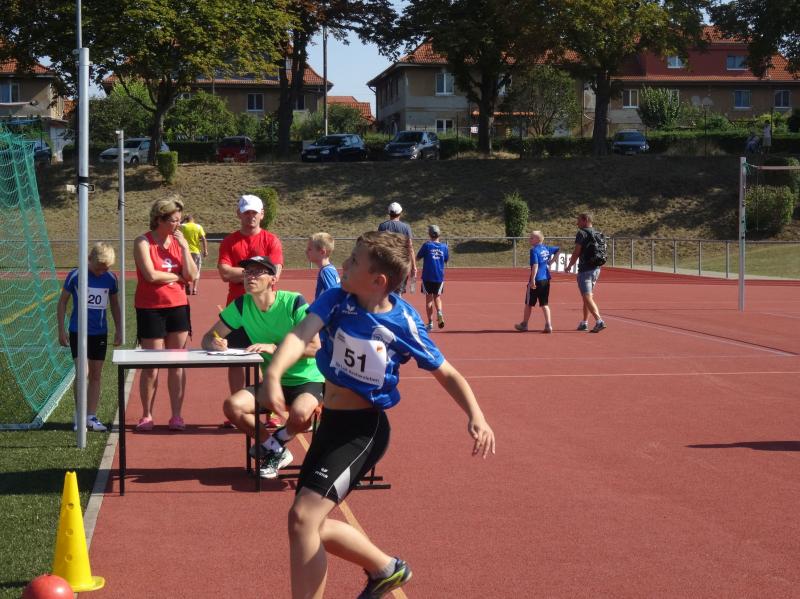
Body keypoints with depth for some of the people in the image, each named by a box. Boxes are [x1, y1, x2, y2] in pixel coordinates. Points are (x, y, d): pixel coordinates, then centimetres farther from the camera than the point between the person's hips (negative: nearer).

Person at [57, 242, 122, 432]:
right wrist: (61, 329, -2)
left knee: (96, 375, 7)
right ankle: (79, 416, -1)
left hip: (100, 333, 3)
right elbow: (62, 302, 0)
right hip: (78, 331, -3)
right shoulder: (75, 275, -9)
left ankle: (91, 416, 14)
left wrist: (118, 329, 13)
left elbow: (114, 304, 14)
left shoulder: (111, 278, 0)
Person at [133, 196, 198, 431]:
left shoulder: (178, 241, 8)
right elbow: (151, 274, -18)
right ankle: (146, 416, 12)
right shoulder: (143, 242, -6)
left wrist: (184, 247, -8)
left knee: (177, 365, 4)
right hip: (150, 309, -4)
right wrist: (177, 276, -6)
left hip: (177, 307, 4)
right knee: (151, 366, 0)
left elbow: (191, 275, -1)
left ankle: (177, 415, 10)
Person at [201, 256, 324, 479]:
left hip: (308, 379, -5)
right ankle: (277, 452, 1)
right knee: (232, 406, -21)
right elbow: (208, 339, 3)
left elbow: (314, 347, -20)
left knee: (300, 414, -36)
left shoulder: (294, 302, -16)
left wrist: (274, 347, -30)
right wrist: (216, 344, -22)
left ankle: (271, 446, 1)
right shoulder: (241, 305, -3)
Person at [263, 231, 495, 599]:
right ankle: (386, 569, 39)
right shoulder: (336, 301, -7)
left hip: (363, 431, -6)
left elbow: (447, 374, -3)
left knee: (303, 516, -20)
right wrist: (274, 373, -45)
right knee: (311, 525, 15)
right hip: (329, 424, 6)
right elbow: (301, 335, -24)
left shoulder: (403, 323, -14)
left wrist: (476, 416, -20)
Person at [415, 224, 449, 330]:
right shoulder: (444, 247, 0)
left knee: (429, 298, 6)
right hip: (440, 277, 2)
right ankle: (439, 313, -12)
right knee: (437, 297, 17)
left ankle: (430, 323, 3)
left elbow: (418, 258, 1)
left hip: (427, 277, -2)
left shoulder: (426, 245, -8)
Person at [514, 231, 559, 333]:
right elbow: (558, 250, 23)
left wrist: (533, 280, -24)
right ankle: (548, 325, -1)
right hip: (546, 280, 7)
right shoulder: (546, 248, 8)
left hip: (536, 280, -7)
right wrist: (551, 261, 20)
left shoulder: (534, 250, -14)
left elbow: (535, 265, -23)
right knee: (544, 304, 9)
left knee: (528, 303, 9)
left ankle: (524, 324, 21)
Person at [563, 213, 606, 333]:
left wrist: (569, 266, 0)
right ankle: (584, 323, 25)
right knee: (587, 297, 19)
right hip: (596, 269, 8)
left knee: (587, 298, -11)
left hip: (585, 269, -8)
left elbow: (576, 252, -12)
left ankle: (599, 321, -24)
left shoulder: (581, 233, -10)